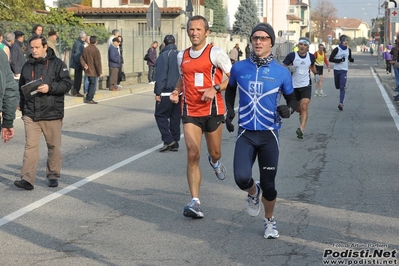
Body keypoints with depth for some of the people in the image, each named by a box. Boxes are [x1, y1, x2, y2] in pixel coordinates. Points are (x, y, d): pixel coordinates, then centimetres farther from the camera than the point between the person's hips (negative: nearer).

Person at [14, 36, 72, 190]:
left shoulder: (57, 64, -2)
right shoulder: (27, 66, 12)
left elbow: (67, 83, -8)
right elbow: (21, 88, 21)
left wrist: (50, 87, -22)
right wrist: (23, 107, 12)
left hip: (52, 114, -2)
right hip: (30, 114, 3)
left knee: (54, 147, 7)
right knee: (31, 146, -6)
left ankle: (53, 175, 22)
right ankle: (27, 179, -10)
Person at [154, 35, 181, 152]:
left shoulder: (164, 55, -10)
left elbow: (161, 76, -15)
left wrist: (158, 92, -12)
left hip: (166, 93, -6)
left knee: (160, 115, 4)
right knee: (175, 118, 11)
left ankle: (168, 140, -7)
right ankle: (175, 144, 13)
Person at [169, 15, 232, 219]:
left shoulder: (216, 53, -6)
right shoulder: (182, 56, 9)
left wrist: (216, 88, -19)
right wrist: (177, 91, 5)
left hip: (212, 110, -2)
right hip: (190, 112, 2)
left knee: (215, 153, 13)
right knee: (192, 155, -10)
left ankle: (215, 162, 54)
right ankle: (195, 202, -11)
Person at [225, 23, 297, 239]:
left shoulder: (281, 73, -4)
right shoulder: (239, 68, 0)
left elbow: (292, 99, 8)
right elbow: (230, 89, 21)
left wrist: (289, 109, -16)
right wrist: (229, 111, 6)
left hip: (269, 134, -1)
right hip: (245, 133, 1)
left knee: (268, 184, 4)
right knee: (242, 178, -17)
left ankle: (269, 221, 31)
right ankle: (253, 193, 21)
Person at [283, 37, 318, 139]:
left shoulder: (311, 56, 1)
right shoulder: (292, 56, -9)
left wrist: (316, 74, 9)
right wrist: (289, 68, -25)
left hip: (306, 86, 0)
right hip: (294, 86, 0)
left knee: (304, 107, -17)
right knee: (298, 109, 13)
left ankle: (301, 129, -25)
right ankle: (302, 116, 50)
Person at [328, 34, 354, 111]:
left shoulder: (348, 50, 4)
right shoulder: (336, 49, -8)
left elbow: (350, 58, 20)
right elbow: (330, 59, -11)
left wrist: (351, 59, -4)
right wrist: (339, 60, -19)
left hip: (344, 70, 1)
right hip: (336, 70, -1)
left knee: (342, 87, -12)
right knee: (337, 86, 11)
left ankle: (341, 103, -18)